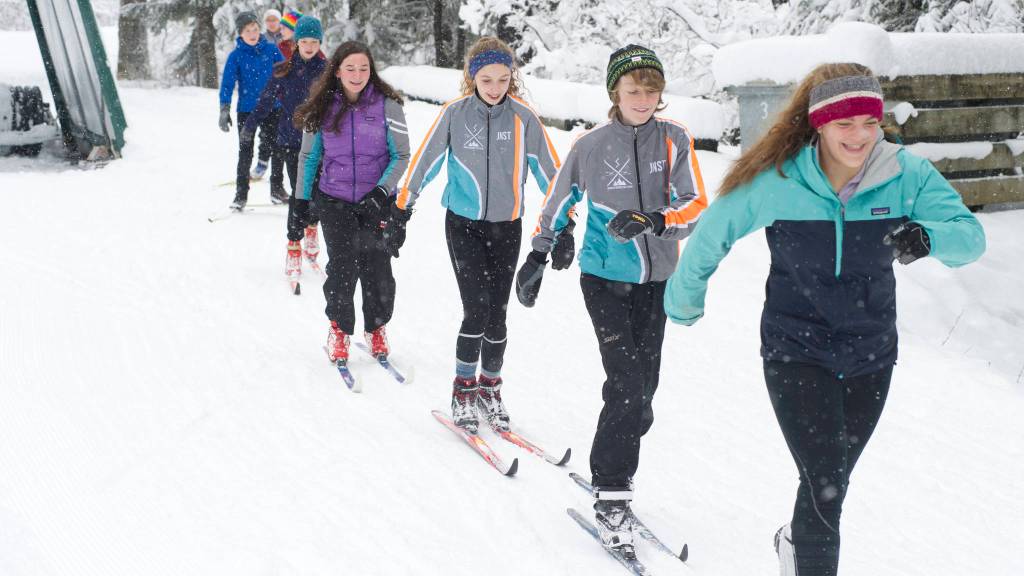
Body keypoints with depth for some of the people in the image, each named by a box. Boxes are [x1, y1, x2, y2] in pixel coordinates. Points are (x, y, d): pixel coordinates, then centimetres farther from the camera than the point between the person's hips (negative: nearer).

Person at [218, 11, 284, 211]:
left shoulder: (272, 50, -1)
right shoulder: (236, 56, -5)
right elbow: (227, 83, -8)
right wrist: (224, 110, -18)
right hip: (246, 110, -1)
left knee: (276, 149, 5)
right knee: (245, 153, 3)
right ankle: (241, 194, 11)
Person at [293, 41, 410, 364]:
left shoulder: (387, 105, -4)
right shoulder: (323, 108, 3)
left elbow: (402, 155, -3)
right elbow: (308, 156, 12)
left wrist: (382, 190, -16)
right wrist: (302, 198, 9)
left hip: (377, 202, -1)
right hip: (334, 201, 1)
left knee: (377, 269, -2)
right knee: (342, 267, -6)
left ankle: (376, 329, 23)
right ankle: (339, 329, 16)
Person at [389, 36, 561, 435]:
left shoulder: (524, 117, -6)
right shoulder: (455, 113, -8)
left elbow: (549, 171, 0)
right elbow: (424, 163, -2)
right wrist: (399, 214, -1)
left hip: (507, 227, 2)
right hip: (464, 224, -1)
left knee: (496, 313, 5)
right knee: (476, 309, -11)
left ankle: (490, 387, 25)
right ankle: (463, 390, 8)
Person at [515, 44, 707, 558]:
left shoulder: (675, 140, -3)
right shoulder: (591, 145, -7)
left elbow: (696, 206, -9)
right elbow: (559, 202, 7)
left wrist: (655, 221, -28)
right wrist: (538, 255, 10)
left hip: (656, 279, 3)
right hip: (605, 277, -3)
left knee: (642, 390, 9)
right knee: (628, 387, -12)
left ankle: (613, 468, 30)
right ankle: (611, 495, 1)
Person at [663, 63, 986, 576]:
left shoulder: (907, 175, -13)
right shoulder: (774, 182, -17)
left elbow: (970, 236, -18)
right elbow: (710, 237, -4)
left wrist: (927, 236, -41)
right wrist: (683, 304, 8)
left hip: (870, 355, 3)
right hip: (796, 352, -3)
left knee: (830, 484, 21)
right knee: (825, 487, -13)